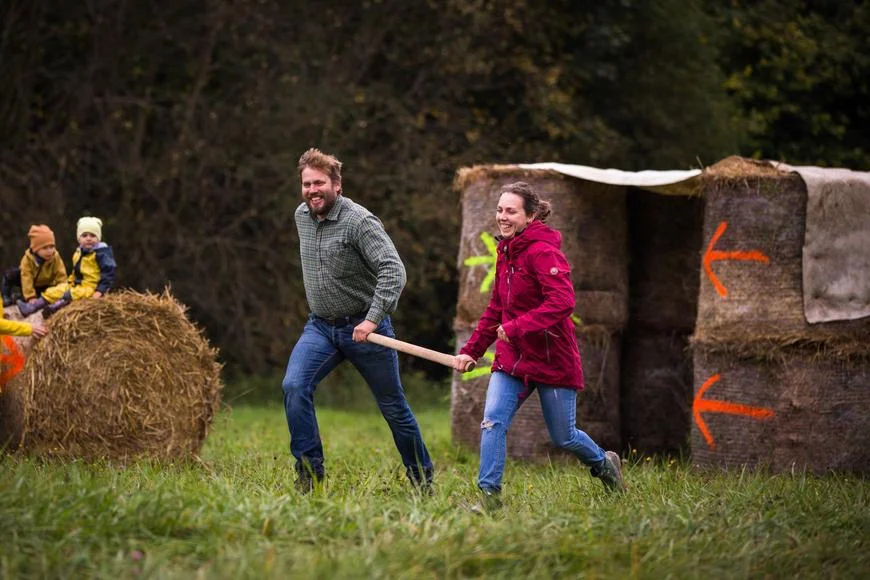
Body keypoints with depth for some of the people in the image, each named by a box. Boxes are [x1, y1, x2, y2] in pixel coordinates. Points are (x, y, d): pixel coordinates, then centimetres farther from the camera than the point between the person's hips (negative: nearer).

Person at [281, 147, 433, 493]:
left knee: (393, 407, 6)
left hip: (363, 328, -5)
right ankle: (309, 473, -10)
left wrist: (373, 319, -32)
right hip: (320, 326, 5)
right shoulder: (301, 216, 4)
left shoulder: (360, 222, -19)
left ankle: (422, 480, 23)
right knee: (294, 387, -18)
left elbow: (393, 271, -26)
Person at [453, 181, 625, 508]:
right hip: (512, 358, 7)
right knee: (492, 421, -12)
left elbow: (562, 302, -29)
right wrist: (470, 350, 14)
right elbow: (495, 310, 19)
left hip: (552, 358, -7)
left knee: (563, 438, 7)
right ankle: (489, 494, -9)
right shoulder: (506, 253, 10)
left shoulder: (542, 251, -17)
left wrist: (516, 327, -31)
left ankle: (604, 465, 36)